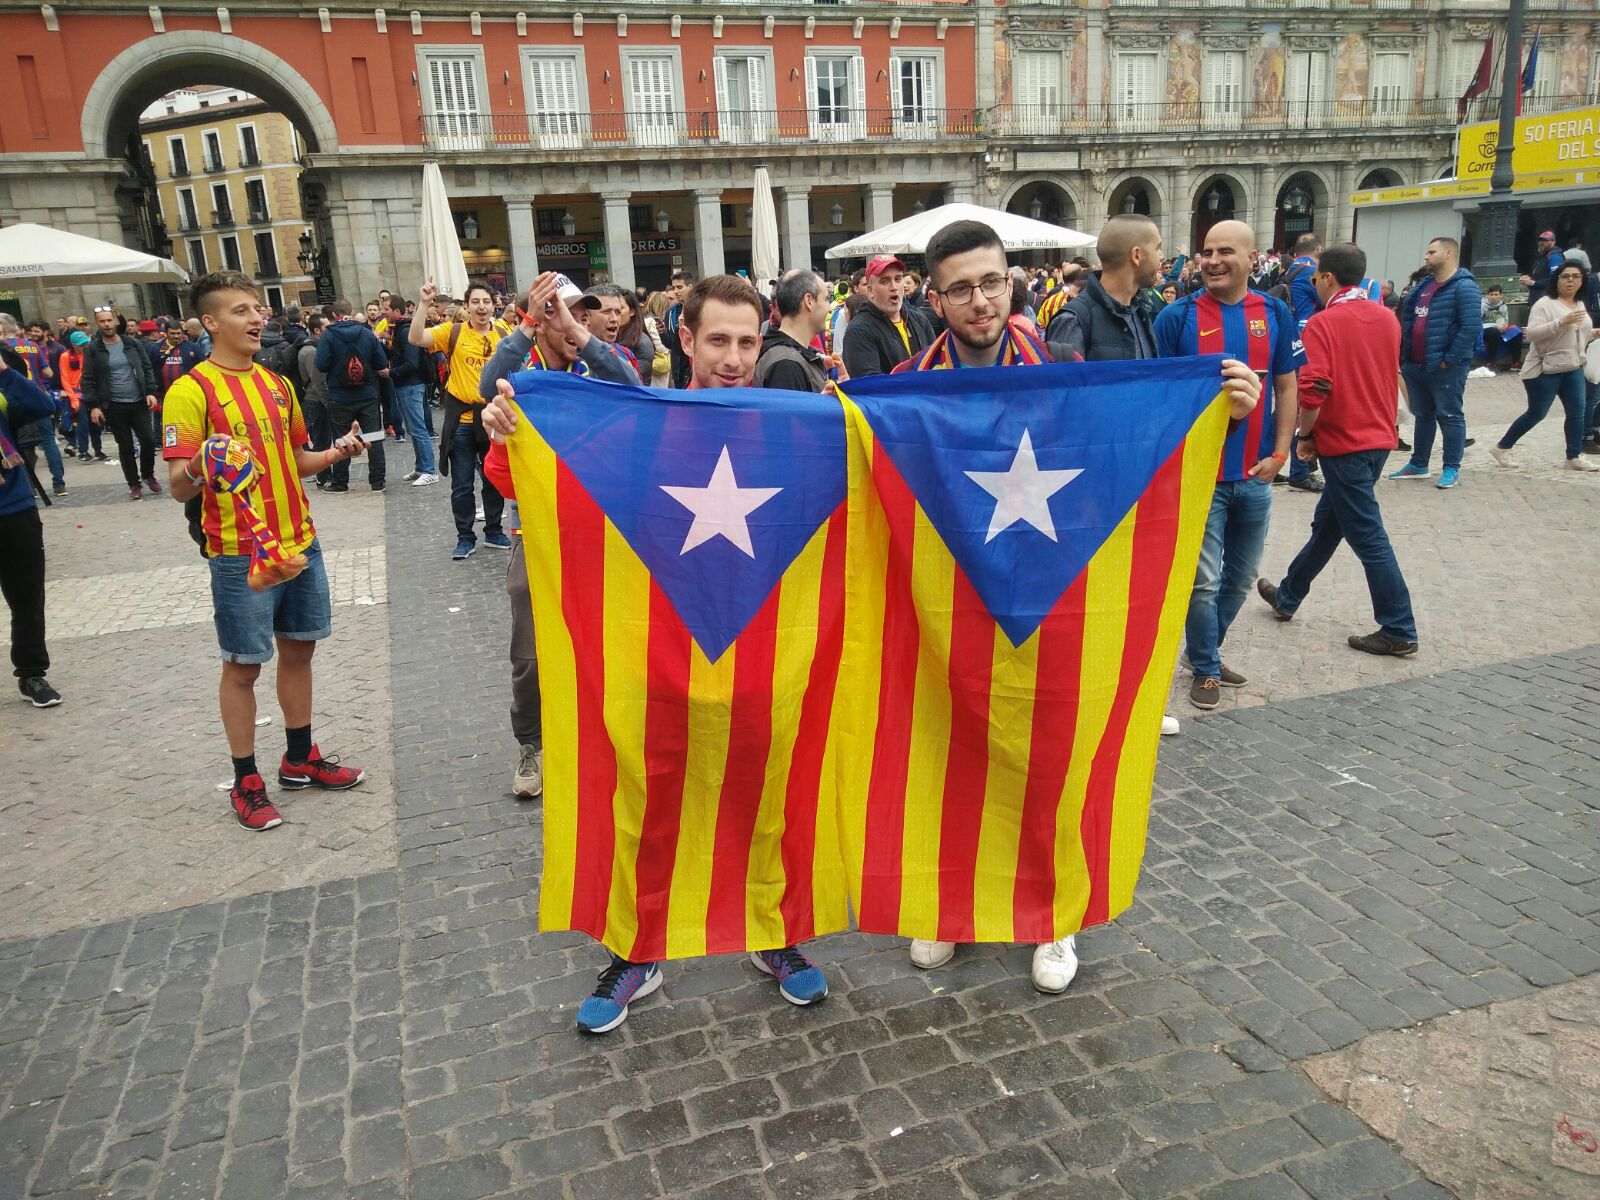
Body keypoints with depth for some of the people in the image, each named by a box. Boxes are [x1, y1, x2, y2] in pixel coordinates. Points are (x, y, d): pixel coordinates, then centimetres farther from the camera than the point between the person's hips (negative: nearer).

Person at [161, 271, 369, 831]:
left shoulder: (278, 384, 10)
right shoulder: (191, 390, -11)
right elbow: (178, 486, -14)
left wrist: (337, 452, 1)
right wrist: (199, 467, -35)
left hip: (301, 543, 7)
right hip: (240, 554, -6)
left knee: (299, 649, 15)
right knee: (242, 666, 4)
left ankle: (301, 759, 31)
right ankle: (246, 782, 18)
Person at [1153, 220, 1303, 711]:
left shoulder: (1275, 314, 4)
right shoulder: (1177, 317, -5)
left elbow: (1286, 388, 8)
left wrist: (1279, 454, 0)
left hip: (1255, 475, 4)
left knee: (1240, 578, 15)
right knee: (1204, 581, 1)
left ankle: (1207, 649, 35)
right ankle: (1206, 668, 19)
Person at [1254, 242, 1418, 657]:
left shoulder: (1323, 323, -15)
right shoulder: (1387, 317, 7)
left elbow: (1312, 392, -23)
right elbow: (1387, 375, 16)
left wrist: (1304, 436, -8)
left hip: (1343, 442, -8)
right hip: (1380, 436, 8)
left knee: (1368, 536, -2)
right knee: (1327, 524, 19)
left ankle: (1398, 631, 4)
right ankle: (1288, 596, 34)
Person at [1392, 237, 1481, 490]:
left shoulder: (1464, 287, -12)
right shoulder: (1422, 286, 14)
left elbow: (1470, 327, -20)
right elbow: (1406, 319, 20)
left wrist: (1449, 360, -19)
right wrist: (1404, 355, 10)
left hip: (1445, 368, -8)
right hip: (1415, 365, 8)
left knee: (1450, 417, 0)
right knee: (1422, 415, 17)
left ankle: (1452, 469, 7)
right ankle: (1418, 464, 27)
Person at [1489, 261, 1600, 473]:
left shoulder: (1580, 305, 14)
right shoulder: (1545, 304, -12)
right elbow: (1532, 334, -23)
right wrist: (1562, 321, -30)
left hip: (1574, 369, 7)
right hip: (1544, 370, -7)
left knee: (1578, 412, 3)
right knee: (1536, 414, -2)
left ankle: (1574, 457, 12)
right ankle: (1501, 448, 12)